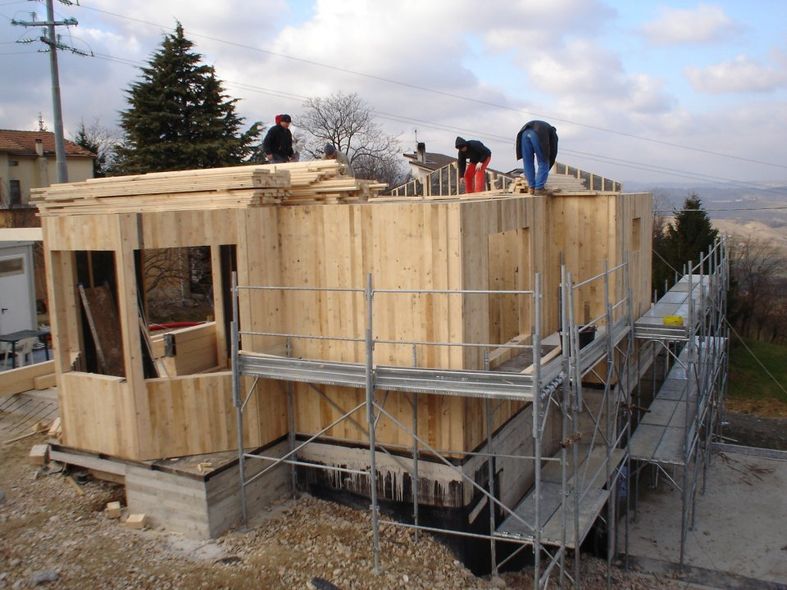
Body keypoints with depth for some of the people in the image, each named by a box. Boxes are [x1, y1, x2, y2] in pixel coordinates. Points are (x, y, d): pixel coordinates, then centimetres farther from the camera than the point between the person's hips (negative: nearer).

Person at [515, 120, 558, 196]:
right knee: (543, 163, 9)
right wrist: (547, 170, 35)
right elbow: (553, 152, 26)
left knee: (527, 163, 15)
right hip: (538, 135, -4)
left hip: (525, 133, 4)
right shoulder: (553, 134, 33)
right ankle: (539, 188, 6)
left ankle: (531, 188, 18)